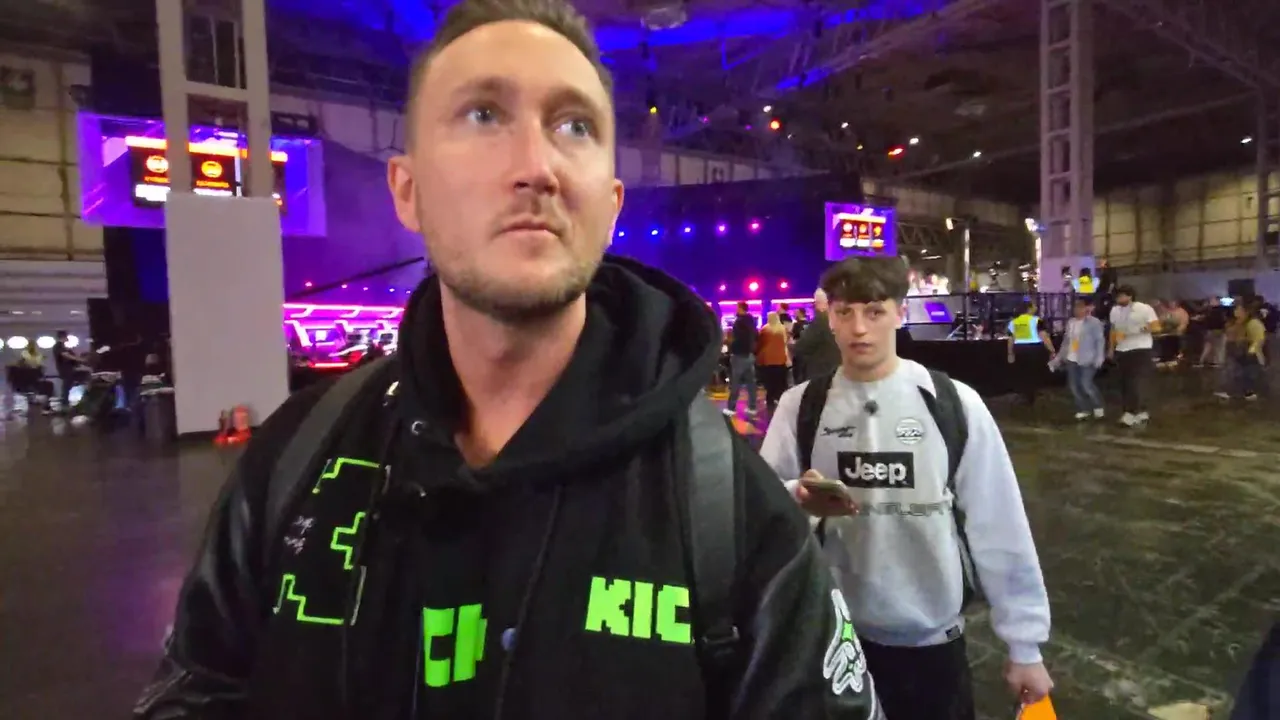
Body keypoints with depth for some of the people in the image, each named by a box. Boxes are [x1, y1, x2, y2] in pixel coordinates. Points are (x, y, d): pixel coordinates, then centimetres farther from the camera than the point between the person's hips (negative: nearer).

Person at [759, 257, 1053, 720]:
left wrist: (1024, 643, 0)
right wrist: (797, 499, -22)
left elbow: (999, 524, -4)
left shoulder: (955, 404, -8)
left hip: (932, 637, -1)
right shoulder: (801, 406, -5)